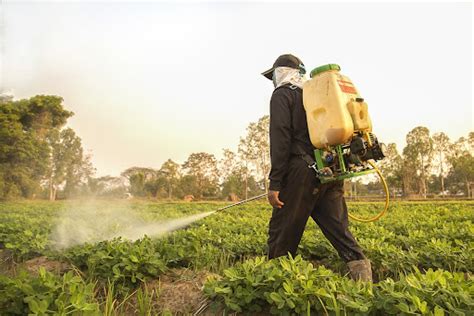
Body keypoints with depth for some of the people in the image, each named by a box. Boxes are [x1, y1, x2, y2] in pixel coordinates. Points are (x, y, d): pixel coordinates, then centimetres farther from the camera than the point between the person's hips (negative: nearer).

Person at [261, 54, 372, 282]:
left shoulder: (282, 94, 3)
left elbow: (280, 140, -10)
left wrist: (274, 184, -13)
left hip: (303, 171, -7)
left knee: (282, 233, 2)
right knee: (338, 228, 7)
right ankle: (363, 275, -1)